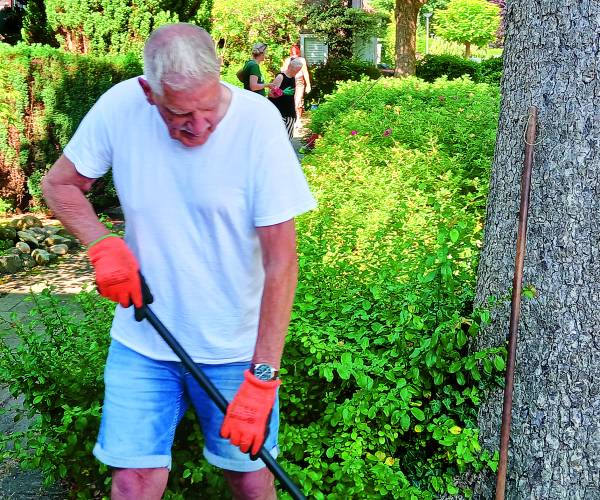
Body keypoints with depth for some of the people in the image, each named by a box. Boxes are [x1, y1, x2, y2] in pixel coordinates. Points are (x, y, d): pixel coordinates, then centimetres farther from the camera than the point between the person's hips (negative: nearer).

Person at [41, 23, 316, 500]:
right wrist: (103, 244, -14)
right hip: (142, 336, 2)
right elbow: (60, 184, 5)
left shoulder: (257, 121, -21)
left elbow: (281, 263, -19)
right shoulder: (119, 107, -13)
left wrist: (261, 380, -21)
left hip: (235, 346, -1)